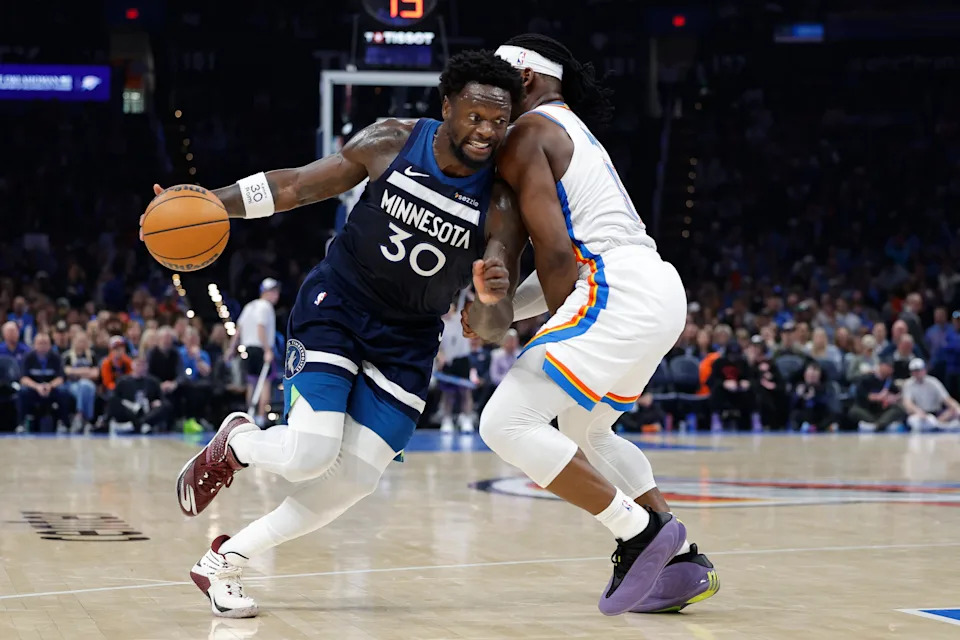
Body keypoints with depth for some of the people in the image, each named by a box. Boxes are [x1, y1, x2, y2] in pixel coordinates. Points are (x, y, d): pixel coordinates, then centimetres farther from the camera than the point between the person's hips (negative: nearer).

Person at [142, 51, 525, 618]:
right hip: (336, 306, -2)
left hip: (407, 342, 2)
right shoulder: (390, 143, -13)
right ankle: (235, 440, 17)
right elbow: (298, 187, -3)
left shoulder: (502, 205, -14)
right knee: (309, 455, -20)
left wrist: (493, 294, -41)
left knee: (355, 482, -3)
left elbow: (499, 320, -17)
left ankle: (225, 561, 16)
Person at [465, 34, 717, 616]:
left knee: (507, 424, -12)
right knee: (583, 431, 28)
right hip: (663, 289, 10)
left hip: (617, 293, -10)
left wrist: (560, 338, 2)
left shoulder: (526, 133, -2)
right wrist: (503, 312, 23)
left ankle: (640, 531, -8)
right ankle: (682, 562, 22)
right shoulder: (575, 132, 28)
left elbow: (555, 251, -11)